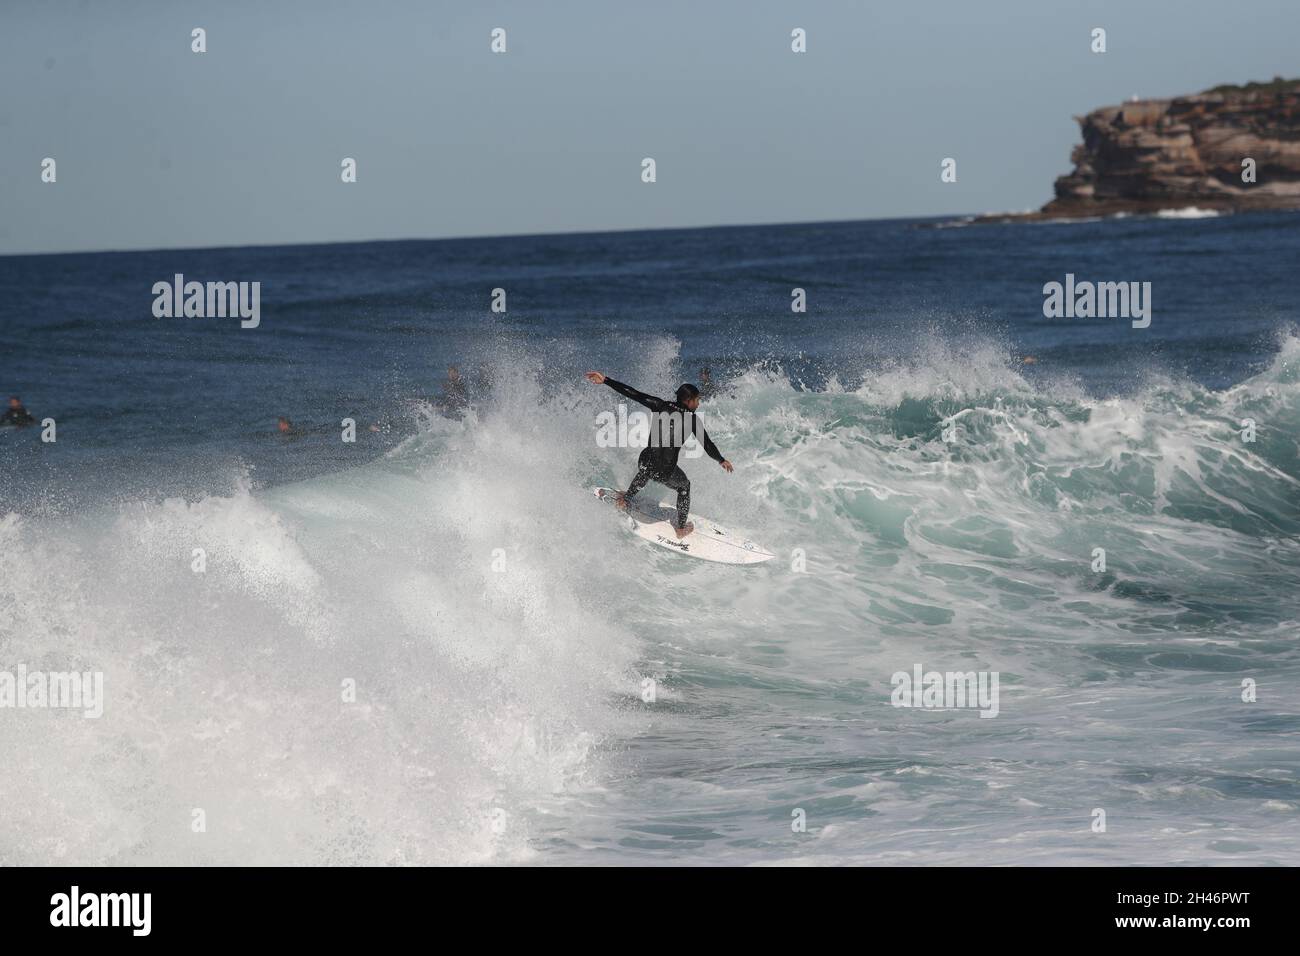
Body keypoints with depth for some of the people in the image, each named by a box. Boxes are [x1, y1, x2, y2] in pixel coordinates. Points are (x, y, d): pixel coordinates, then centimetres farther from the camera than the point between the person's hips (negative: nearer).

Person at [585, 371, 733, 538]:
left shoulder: (661, 406, 2)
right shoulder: (692, 419, -3)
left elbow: (632, 393, -1)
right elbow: (708, 446, 3)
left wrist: (606, 380, 2)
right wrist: (722, 461, 20)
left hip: (646, 462, 3)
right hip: (666, 472, -3)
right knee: (684, 486, 32)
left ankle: (626, 499, 60)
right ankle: (681, 528, 41)